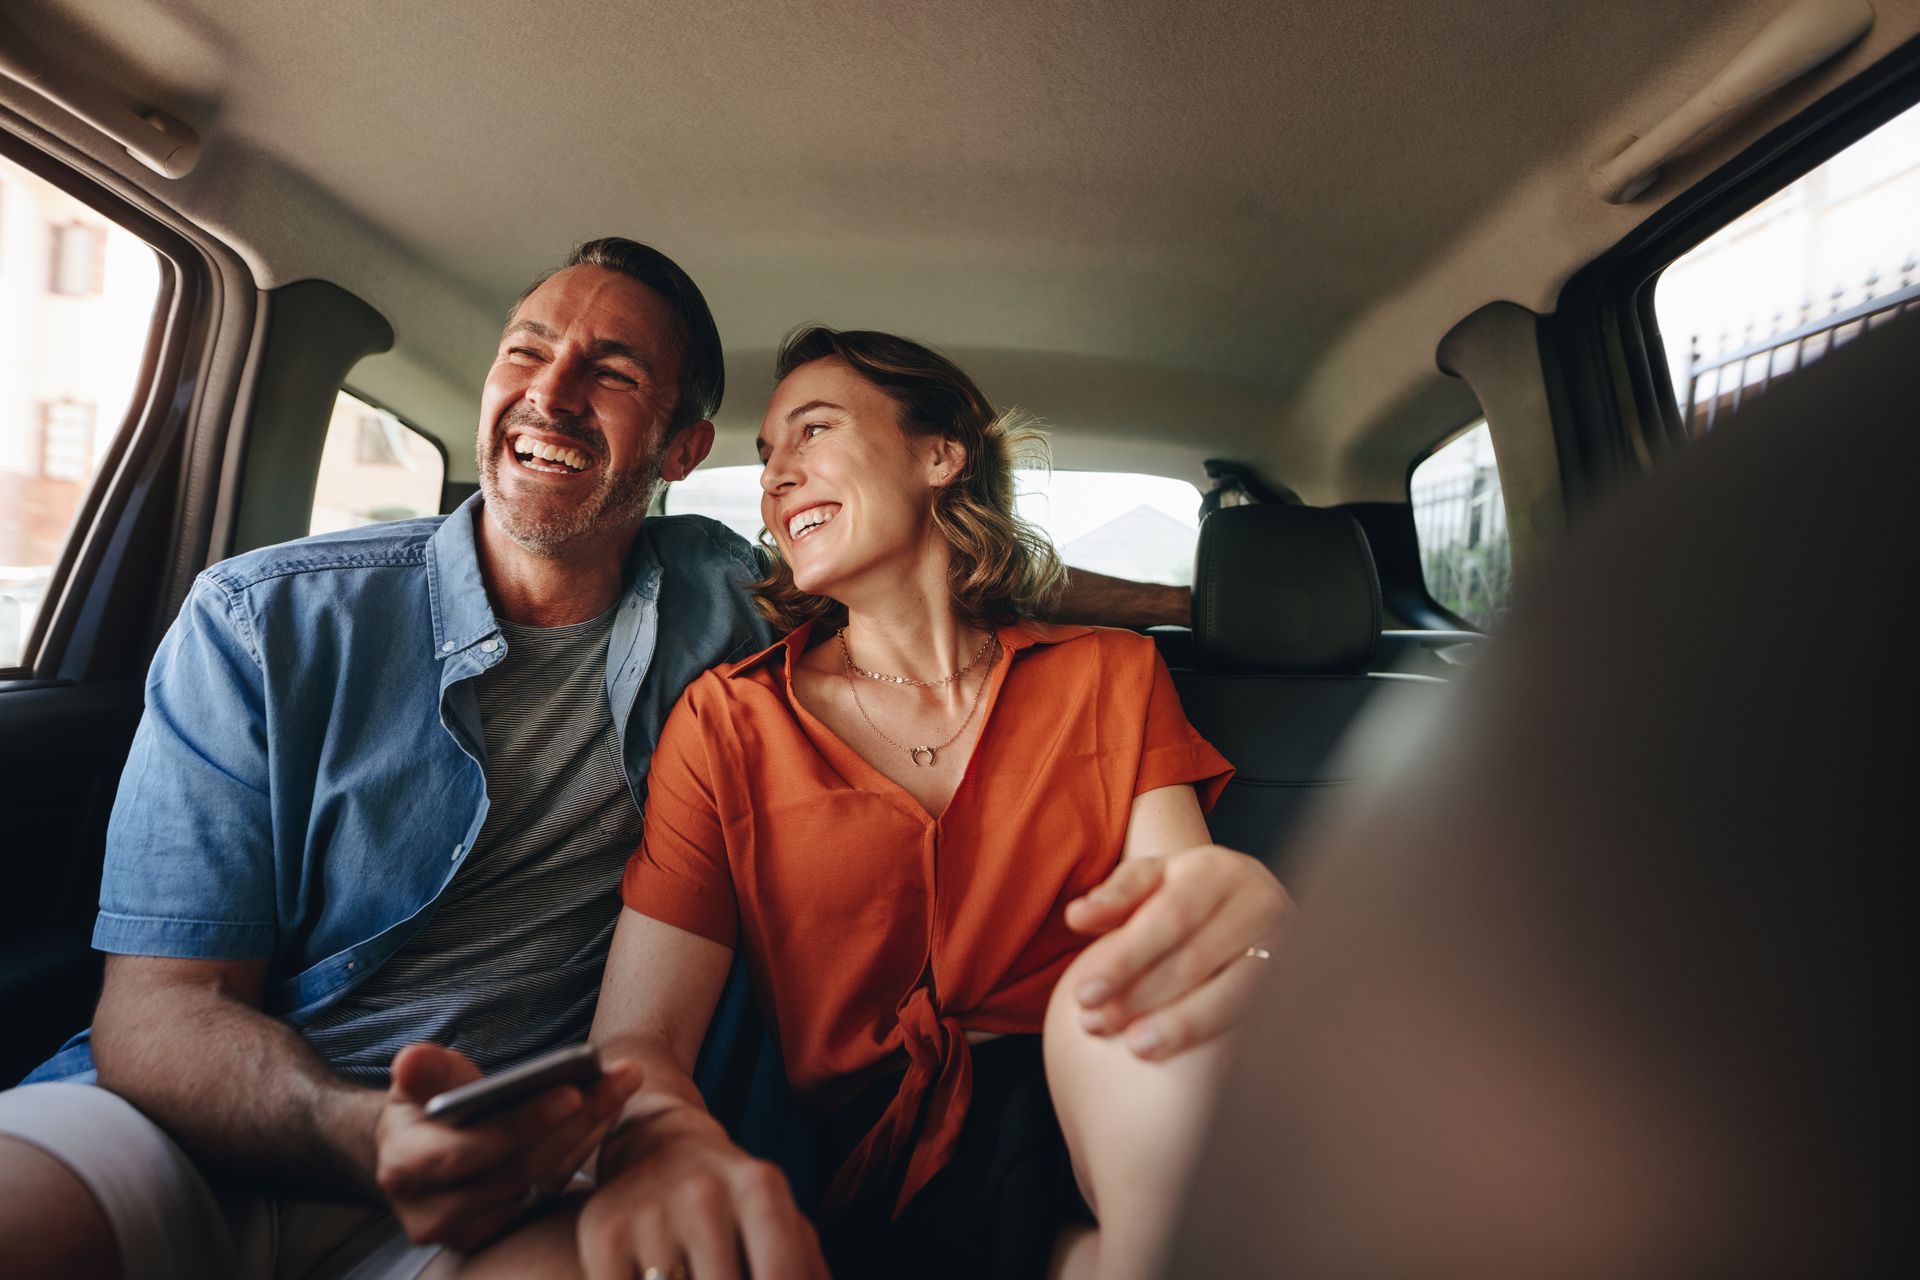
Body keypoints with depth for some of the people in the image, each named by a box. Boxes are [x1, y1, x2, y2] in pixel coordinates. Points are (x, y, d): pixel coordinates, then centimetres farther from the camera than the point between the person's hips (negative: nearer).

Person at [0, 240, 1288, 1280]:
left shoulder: (721, 598, -1)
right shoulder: (266, 624, -6)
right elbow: (161, 1006, -9)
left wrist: (1149, 594, 5)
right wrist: (367, 1137, -30)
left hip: (519, 1152, 1)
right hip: (219, 1133, 0)